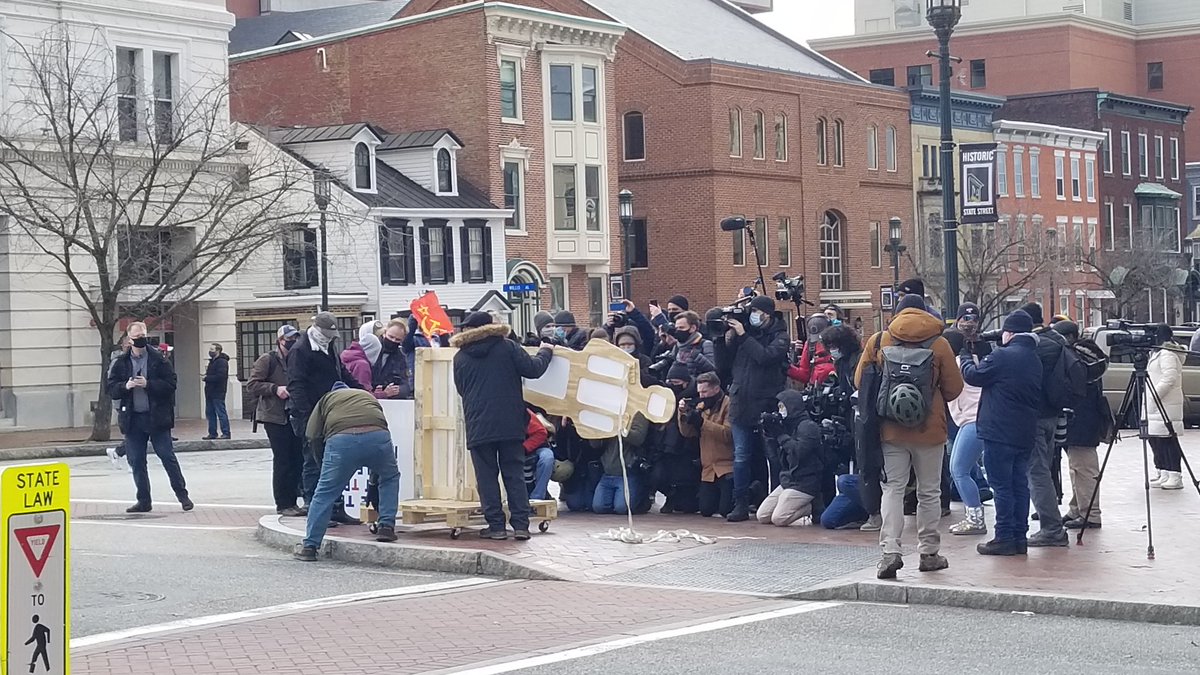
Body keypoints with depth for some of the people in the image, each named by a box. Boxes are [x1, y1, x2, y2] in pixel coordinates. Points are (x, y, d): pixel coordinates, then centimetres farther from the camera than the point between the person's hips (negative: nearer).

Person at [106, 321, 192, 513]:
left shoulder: (159, 360, -1)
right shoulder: (121, 363, 7)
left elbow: (170, 385, -7)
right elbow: (111, 389, 4)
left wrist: (148, 384, -18)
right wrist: (125, 386, -15)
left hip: (156, 417, -3)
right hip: (133, 420, 3)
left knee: (167, 457, -2)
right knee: (136, 461, 6)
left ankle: (182, 495, 8)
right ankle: (143, 501, 14)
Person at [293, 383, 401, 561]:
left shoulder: (327, 399, 32)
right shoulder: (369, 396, 39)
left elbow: (313, 437, 20)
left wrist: (325, 463, 34)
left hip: (341, 439, -2)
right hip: (377, 436, 2)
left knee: (325, 494, 7)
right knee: (390, 478, 30)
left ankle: (309, 546, 9)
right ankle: (386, 526, 23)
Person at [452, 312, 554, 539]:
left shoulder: (461, 358, 7)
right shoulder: (508, 347, 2)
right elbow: (532, 369, -2)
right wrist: (545, 352, 16)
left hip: (478, 427, 0)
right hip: (510, 424, 1)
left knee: (487, 476, 5)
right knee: (515, 474, 6)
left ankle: (496, 525, 2)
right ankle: (521, 525, 1)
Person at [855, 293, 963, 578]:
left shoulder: (877, 341, 1)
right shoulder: (939, 344, -3)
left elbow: (860, 381, 4)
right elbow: (954, 388, 0)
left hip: (891, 428, 1)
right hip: (930, 428, -1)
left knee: (892, 488, 3)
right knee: (929, 491, 10)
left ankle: (890, 550, -12)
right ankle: (929, 552, 14)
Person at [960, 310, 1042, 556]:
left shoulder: (1002, 356, -15)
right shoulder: (1035, 360, 11)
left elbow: (973, 375, -7)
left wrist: (965, 357, 14)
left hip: (1000, 432, -8)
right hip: (1025, 433, 8)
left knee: (1002, 486, -4)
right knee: (1020, 484, 11)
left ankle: (1005, 538, -4)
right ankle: (1019, 537, 14)